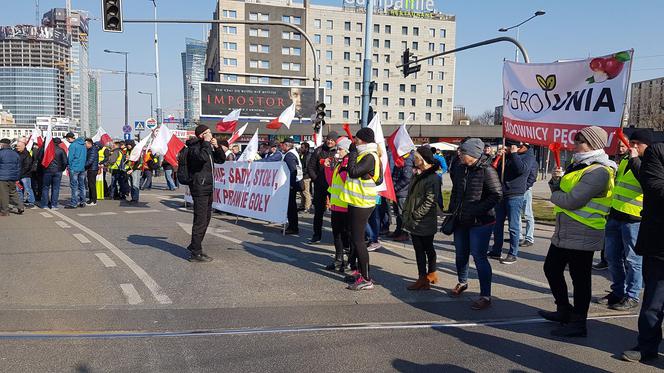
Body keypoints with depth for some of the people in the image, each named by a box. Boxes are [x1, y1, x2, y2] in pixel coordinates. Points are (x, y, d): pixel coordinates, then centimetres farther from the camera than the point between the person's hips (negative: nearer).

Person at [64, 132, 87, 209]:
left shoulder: (73, 145, -13)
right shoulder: (83, 144, 10)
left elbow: (70, 157, -11)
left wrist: (69, 165, 5)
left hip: (74, 168, -7)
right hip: (82, 168, 7)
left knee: (74, 186, -4)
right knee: (82, 185, 11)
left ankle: (74, 203, -3)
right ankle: (82, 202, 16)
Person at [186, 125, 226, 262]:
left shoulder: (208, 147, 18)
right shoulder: (194, 147, -11)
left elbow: (221, 159, 18)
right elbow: (202, 157, -32)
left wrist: (216, 147, 4)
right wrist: (206, 142, -20)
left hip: (208, 188, 10)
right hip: (200, 188, -10)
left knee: (206, 218, 18)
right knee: (200, 220, -9)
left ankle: (195, 246, 31)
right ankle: (196, 253, -4)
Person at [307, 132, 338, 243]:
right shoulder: (319, 151, 6)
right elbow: (310, 167, 8)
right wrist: (316, 179, -1)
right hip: (320, 186, 2)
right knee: (318, 211, 8)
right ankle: (317, 235, 18)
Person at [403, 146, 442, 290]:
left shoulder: (432, 178, -13)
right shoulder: (416, 175, 15)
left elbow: (429, 201, -19)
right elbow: (410, 196, 20)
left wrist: (415, 215, -17)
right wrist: (406, 213, 11)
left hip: (424, 223, -8)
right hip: (414, 222, 8)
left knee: (427, 248, 0)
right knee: (426, 248, 14)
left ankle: (424, 279, 6)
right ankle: (431, 275, 24)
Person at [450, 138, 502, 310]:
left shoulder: (486, 170, -16)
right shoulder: (459, 167, 5)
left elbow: (496, 195, -18)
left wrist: (476, 210, -22)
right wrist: (452, 210, 13)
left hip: (480, 223, -7)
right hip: (461, 220, 7)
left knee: (479, 257, -6)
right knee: (461, 254, 20)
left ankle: (485, 296, 3)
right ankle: (462, 282, 43)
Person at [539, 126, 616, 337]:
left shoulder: (598, 171, -18)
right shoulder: (579, 165, 14)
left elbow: (572, 201, -24)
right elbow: (561, 190, 18)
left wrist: (554, 196, -5)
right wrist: (556, 180, -2)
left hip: (582, 235, -10)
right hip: (563, 232, 10)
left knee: (580, 279, 1)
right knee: (551, 269, 20)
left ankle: (578, 323, 14)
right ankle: (564, 311, 36)